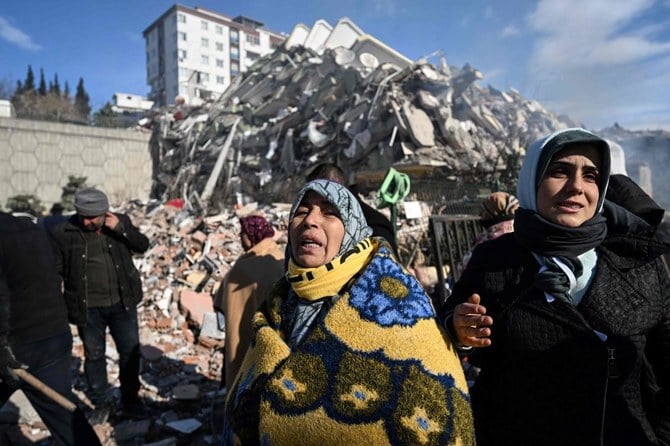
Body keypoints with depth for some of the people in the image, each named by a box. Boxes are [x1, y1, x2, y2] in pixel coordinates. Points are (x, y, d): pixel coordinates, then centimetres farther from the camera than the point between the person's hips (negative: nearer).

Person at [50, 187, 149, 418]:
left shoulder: (120, 221, -2)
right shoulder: (63, 233, -7)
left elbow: (143, 245, -4)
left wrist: (120, 228, -19)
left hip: (122, 302, 1)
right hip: (87, 308, -1)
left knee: (130, 351, 11)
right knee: (94, 354, 14)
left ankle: (130, 399, 30)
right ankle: (100, 403, 33)